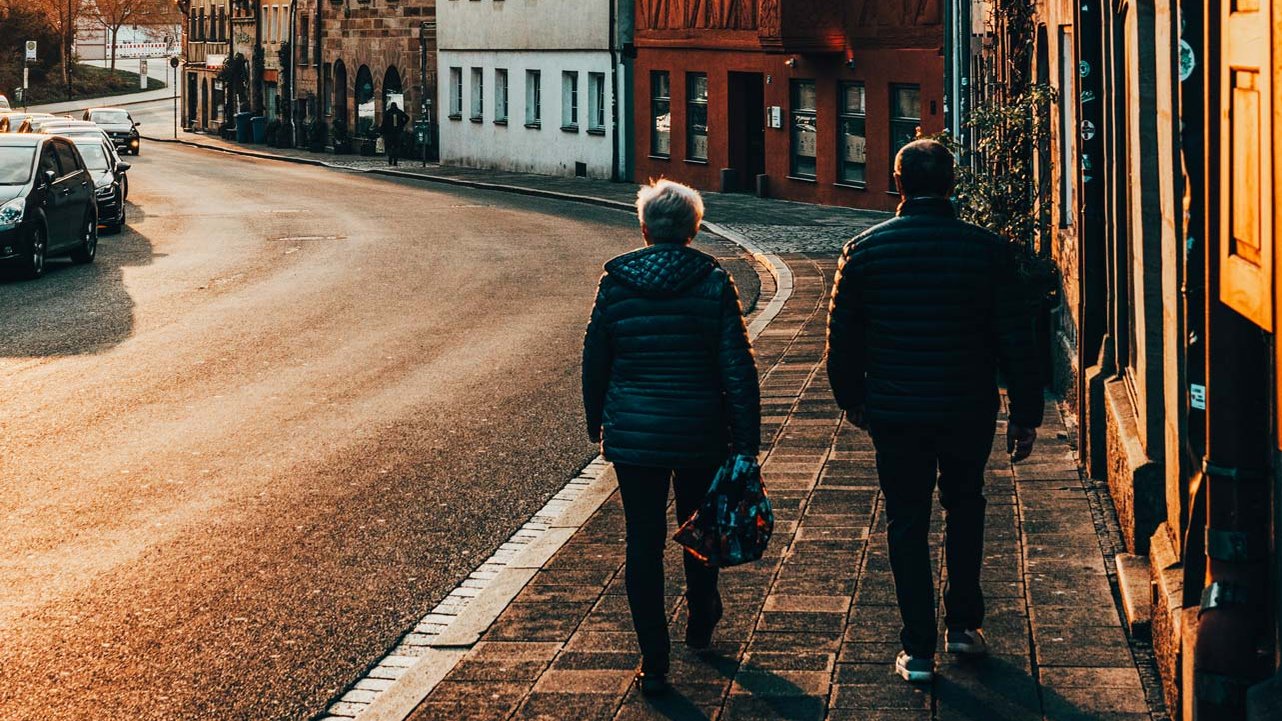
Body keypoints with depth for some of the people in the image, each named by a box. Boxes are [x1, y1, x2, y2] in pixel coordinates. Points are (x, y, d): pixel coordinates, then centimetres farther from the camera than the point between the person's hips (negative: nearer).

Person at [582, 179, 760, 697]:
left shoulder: (615, 282, -3)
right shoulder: (713, 284, -7)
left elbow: (594, 362, 4)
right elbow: (738, 368, -10)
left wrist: (596, 423, 19)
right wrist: (746, 444, -6)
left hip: (633, 435, 0)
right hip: (701, 436, 0)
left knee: (644, 544, 5)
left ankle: (654, 663, 3)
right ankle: (700, 624, 43)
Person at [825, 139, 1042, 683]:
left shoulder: (864, 251, -6)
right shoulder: (987, 250, -8)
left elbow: (843, 338, 2)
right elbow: (1016, 340, -5)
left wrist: (851, 399, 18)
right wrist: (1025, 414, 3)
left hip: (895, 412, 0)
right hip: (969, 408, 0)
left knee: (906, 522, 9)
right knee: (965, 505, 23)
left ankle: (918, 649, 10)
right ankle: (963, 623, 24)